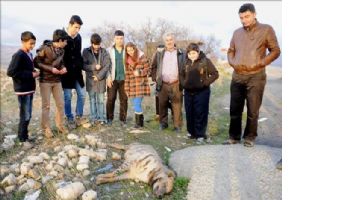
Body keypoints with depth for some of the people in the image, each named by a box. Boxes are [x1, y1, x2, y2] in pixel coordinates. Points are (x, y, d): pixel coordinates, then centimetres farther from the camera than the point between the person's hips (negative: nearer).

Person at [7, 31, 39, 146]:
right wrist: (30, 74, -19)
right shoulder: (18, 55, -15)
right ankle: (23, 138, 13)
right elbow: (10, 72, -22)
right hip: (23, 90, -8)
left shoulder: (29, 54, 11)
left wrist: (34, 73, 2)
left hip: (30, 89, 8)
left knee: (28, 115, 14)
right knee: (25, 116, -2)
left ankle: (24, 135, 27)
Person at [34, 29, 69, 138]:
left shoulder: (61, 50, 3)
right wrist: (50, 69, -20)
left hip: (57, 81, 6)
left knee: (60, 104, 7)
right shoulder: (45, 48, -15)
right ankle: (46, 128, 14)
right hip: (45, 81, -5)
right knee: (46, 105, 2)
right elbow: (36, 62, -12)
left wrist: (63, 67, -5)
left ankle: (60, 125, 22)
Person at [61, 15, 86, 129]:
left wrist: (80, 66, 8)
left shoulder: (78, 37, 6)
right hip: (66, 72, -5)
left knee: (81, 94, 6)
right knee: (68, 97, 2)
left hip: (77, 72, 5)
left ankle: (79, 117, 20)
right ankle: (70, 119, 14)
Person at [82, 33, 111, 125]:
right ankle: (93, 119, 14)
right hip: (90, 80, 0)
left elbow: (107, 65, -4)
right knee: (92, 100, 7)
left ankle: (101, 118, 13)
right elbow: (83, 65, -2)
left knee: (100, 100, 5)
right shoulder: (86, 52, 2)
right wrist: (94, 67, -15)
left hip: (101, 79, 0)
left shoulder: (104, 52, 2)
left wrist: (99, 76, -11)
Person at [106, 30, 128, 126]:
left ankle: (123, 119, 12)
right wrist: (108, 77, -7)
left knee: (124, 99, 3)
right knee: (110, 99, 2)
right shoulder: (109, 50, 4)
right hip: (113, 79, 0)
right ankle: (109, 119, 14)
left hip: (123, 78, 0)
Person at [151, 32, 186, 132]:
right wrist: (155, 78, 6)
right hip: (163, 84, 2)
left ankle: (177, 125, 7)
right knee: (162, 104, 9)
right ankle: (163, 123, 23)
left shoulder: (181, 53, 3)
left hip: (176, 84, -2)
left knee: (177, 105, -2)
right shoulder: (159, 54, 9)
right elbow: (153, 67, 16)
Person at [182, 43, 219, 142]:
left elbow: (215, 74, -5)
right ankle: (191, 132, 24)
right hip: (188, 92, 5)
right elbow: (182, 75, 24)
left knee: (200, 113, -3)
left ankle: (200, 134, 8)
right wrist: (184, 83, 8)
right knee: (189, 113, 10)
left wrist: (206, 82, -12)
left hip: (201, 92, -5)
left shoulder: (205, 61, -6)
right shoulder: (187, 62, 10)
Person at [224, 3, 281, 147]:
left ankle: (250, 137, 14)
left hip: (256, 77, -4)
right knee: (235, 109, 6)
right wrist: (233, 63, 0)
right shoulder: (237, 32, 14)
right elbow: (231, 51, 21)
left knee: (253, 110, 0)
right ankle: (234, 137, 18)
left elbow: (275, 51, 0)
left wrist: (260, 64, -11)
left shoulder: (266, 29, 1)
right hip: (237, 76, 4)